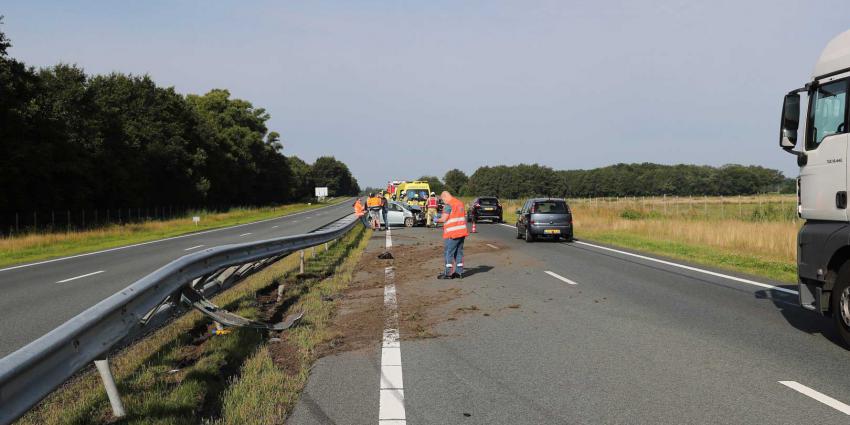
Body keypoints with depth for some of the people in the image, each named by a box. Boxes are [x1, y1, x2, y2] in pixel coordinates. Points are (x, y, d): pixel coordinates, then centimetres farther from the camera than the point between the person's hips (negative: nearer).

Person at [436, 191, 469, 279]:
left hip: (452, 233, -8)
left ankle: (448, 273, -2)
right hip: (461, 232, 8)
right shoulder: (460, 203, 15)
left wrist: (437, 220, 5)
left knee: (448, 252, -2)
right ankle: (459, 272, 14)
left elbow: (444, 219, -16)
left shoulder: (448, 205, -11)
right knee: (459, 252, 12)